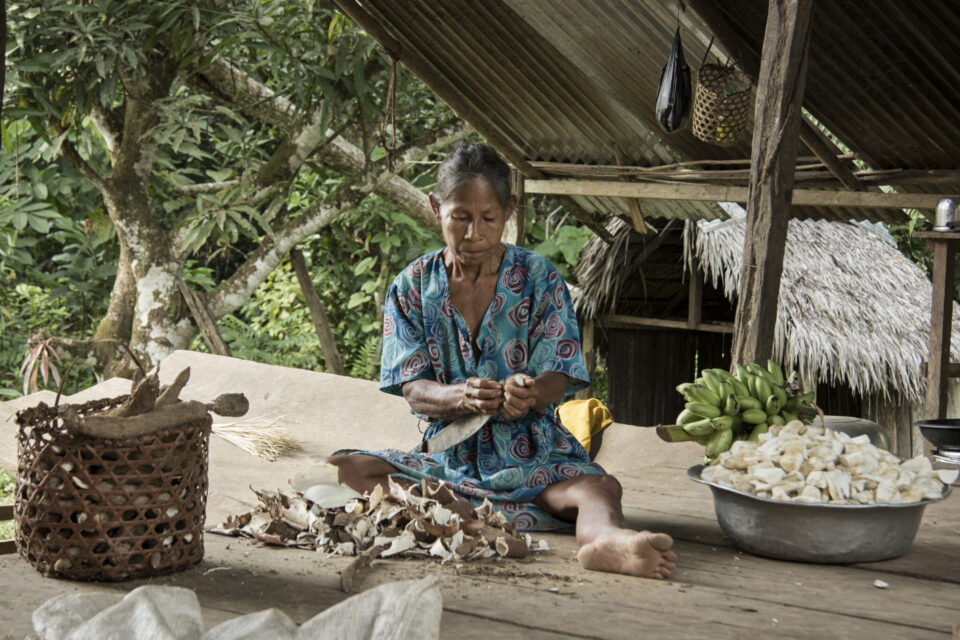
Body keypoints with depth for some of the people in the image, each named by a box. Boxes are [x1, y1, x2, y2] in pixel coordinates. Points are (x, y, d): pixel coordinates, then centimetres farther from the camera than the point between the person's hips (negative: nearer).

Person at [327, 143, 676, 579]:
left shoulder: (539, 279, 0)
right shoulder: (412, 287, 3)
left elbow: (557, 379, -5)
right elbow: (414, 392, -5)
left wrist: (531, 395, -32)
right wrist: (462, 396, -30)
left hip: (532, 457, -1)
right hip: (448, 458, 2)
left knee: (599, 486, -32)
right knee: (344, 469, -23)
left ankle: (604, 538, -67)